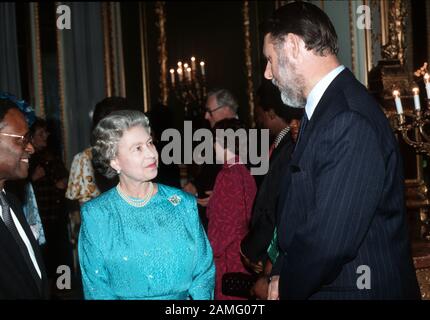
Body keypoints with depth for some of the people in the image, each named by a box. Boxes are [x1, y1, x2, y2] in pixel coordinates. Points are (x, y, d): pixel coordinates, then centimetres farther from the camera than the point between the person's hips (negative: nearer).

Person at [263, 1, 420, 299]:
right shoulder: (322, 110, 7)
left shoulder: (351, 122, -24)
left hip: (357, 288, -8)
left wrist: (287, 287, -10)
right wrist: (281, 274, 1)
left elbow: (329, 240, -26)